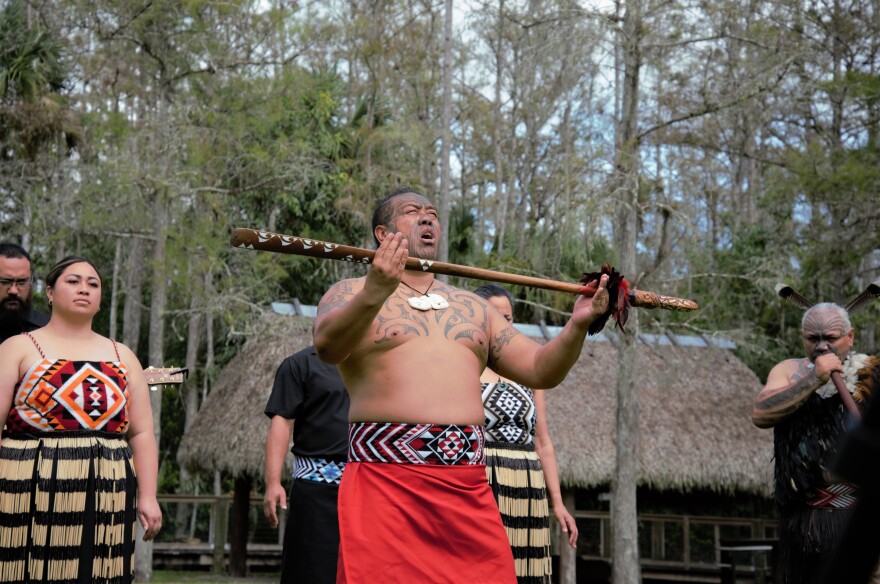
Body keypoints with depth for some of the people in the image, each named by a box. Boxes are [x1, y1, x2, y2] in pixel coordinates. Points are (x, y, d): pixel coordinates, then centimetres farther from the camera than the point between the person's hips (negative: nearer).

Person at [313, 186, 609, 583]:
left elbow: (540, 370, 15)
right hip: (385, 479, -4)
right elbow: (327, 346, -16)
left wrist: (577, 325, -4)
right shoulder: (351, 293, 6)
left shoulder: (473, 307, 21)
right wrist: (374, 294, -34)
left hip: (468, 488, 5)